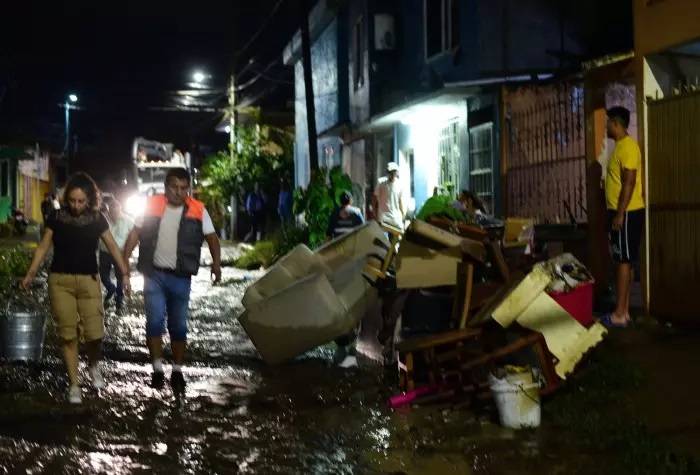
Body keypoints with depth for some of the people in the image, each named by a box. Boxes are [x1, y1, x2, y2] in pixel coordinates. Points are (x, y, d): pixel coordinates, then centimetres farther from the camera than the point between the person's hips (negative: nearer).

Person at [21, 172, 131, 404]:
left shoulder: (97, 219, 1)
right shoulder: (56, 218, 1)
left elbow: (112, 247, 6)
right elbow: (43, 247, 6)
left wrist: (124, 273, 1)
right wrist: (30, 274, 0)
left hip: (88, 280, 0)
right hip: (60, 280, 0)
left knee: (94, 333, -7)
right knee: (68, 334, -1)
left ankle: (93, 365, 25)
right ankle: (73, 384, 10)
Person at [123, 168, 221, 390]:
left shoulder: (198, 210, -1)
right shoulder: (152, 205, 1)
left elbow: (211, 237, -1)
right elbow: (135, 233, 5)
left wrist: (216, 263, -18)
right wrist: (123, 260, -4)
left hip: (180, 277, 0)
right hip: (154, 274, 0)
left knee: (178, 326, 8)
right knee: (155, 320, -8)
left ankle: (177, 371, 20)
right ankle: (157, 368, 1)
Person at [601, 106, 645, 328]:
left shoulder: (628, 146, -15)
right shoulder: (620, 146, 16)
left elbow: (629, 182, -20)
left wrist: (620, 214, -22)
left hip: (627, 213, -10)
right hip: (620, 212, 10)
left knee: (624, 261, -7)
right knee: (622, 261, 10)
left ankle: (619, 314, -4)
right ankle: (623, 311, 14)